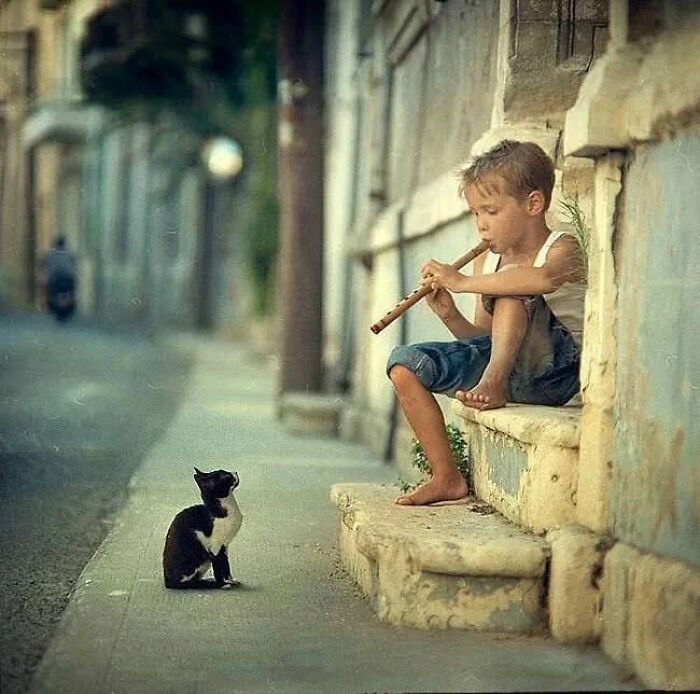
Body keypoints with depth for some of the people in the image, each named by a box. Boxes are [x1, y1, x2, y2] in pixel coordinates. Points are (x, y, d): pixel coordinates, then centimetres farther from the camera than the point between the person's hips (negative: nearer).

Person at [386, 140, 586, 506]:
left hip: (556, 371, -7)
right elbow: (482, 338, 13)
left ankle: (494, 383, -36)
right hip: (494, 359, 7)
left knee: (510, 286, -26)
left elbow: (544, 278, -36)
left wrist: (463, 282, -32)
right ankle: (446, 477, -5)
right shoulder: (486, 261, 13)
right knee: (405, 363, -8)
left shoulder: (562, 249, -8)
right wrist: (450, 315, -9)